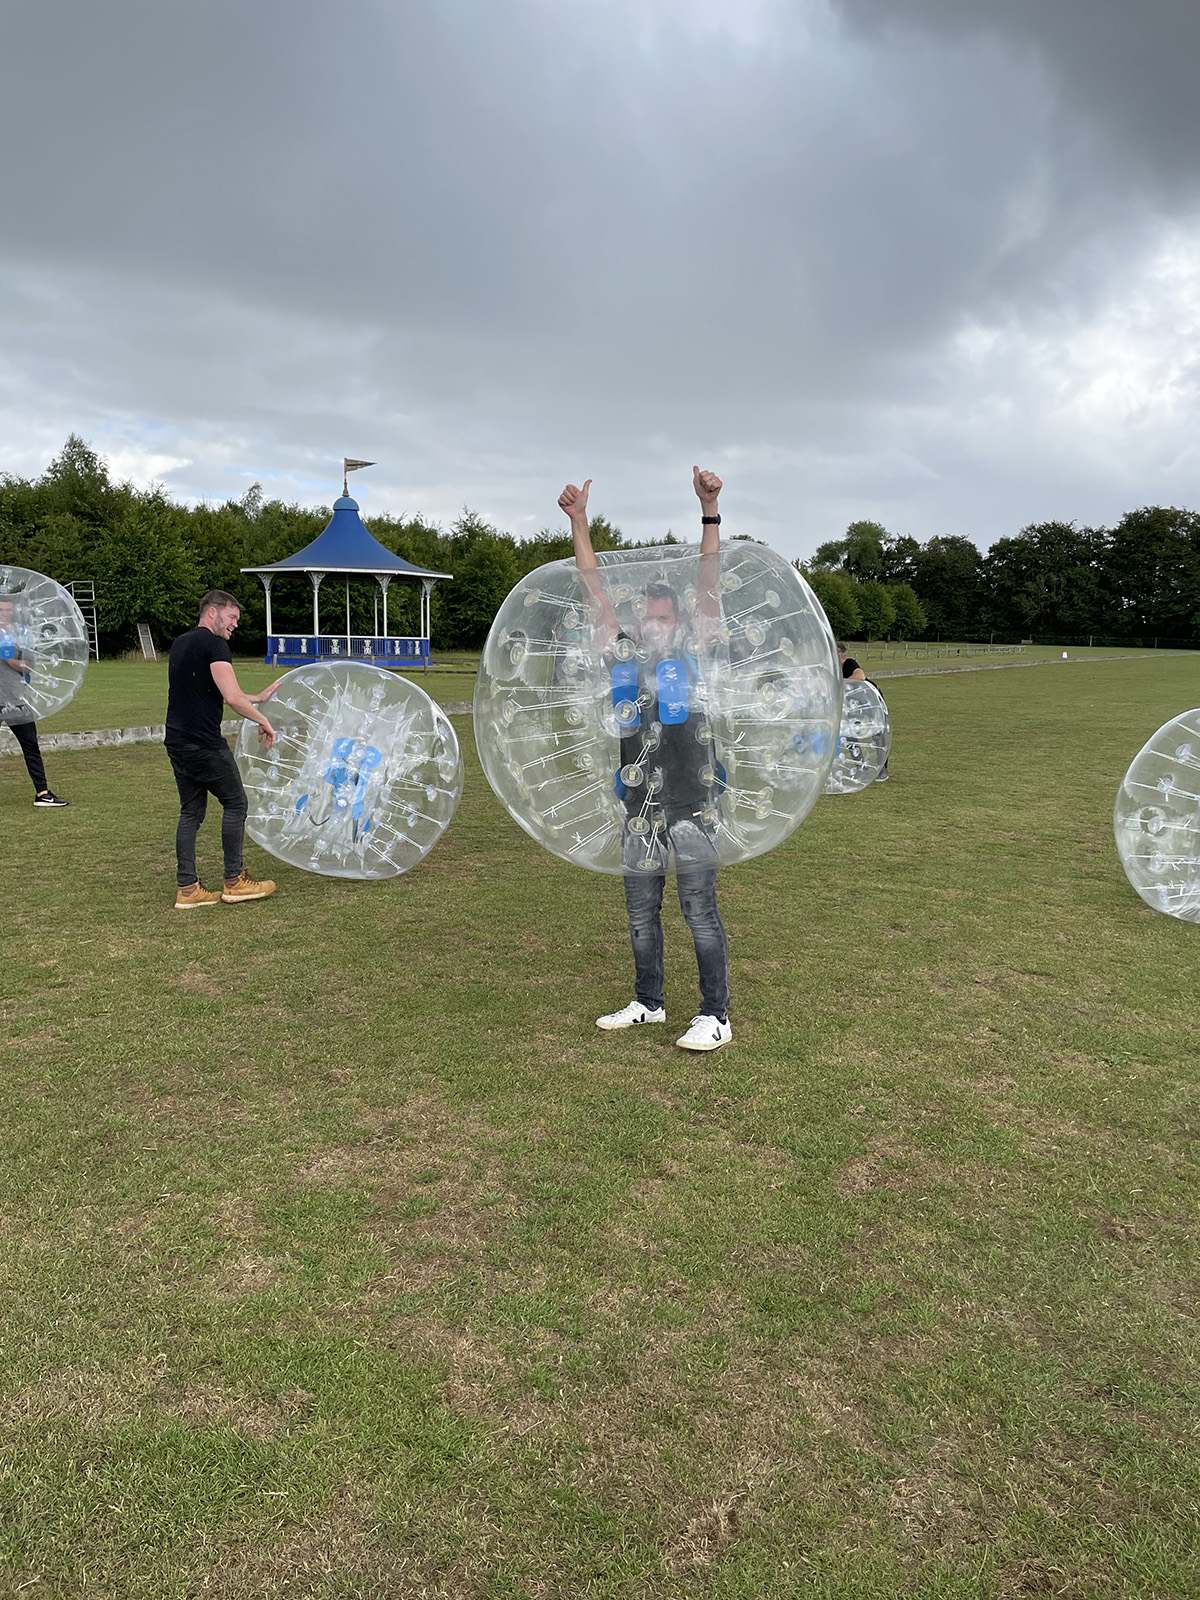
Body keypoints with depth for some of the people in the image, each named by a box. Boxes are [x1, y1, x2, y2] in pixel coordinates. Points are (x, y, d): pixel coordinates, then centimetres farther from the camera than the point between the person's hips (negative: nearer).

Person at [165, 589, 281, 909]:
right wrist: (263, 721, -8)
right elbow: (232, 698, -23)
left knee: (191, 811, 12)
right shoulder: (214, 644, -12)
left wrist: (258, 698, 28)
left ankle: (187, 888, 11)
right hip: (204, 744, -9)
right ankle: (235, 882, 10)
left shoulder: (180, 643, 18)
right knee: (235, 802, 5)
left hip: (176, 742, 9)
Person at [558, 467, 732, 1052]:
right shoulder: (626, 655, 10)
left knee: (699, 910, -1)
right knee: (640, 912, 13)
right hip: (641, 805, 5)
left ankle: (716, 1015, 8)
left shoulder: (692, 652, 3)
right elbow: (597, 591, 8)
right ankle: (648, 1002, 29)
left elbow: (708, 588, -6)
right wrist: (578, 521, 4)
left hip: (691, 801, -4)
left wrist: (709, 511, -14)